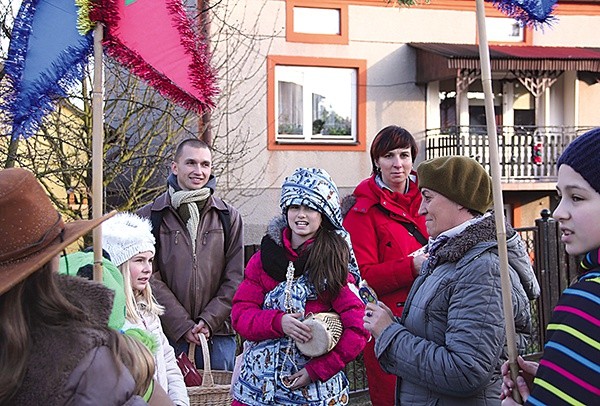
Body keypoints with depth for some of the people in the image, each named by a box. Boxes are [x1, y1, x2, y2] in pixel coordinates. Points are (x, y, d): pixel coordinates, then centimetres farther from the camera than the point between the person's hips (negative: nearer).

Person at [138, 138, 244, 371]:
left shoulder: (229, 217, 8)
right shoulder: (150, 217, 3)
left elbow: (235, 278, 4)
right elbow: (150, 278, -4)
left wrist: (209, 320, -8)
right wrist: (183, 325, -11)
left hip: (218, 334, 2)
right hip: (168, 334, -1)